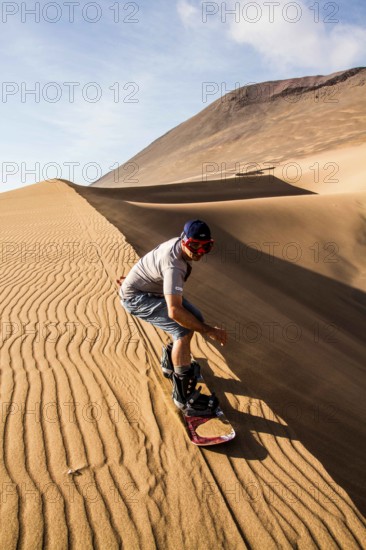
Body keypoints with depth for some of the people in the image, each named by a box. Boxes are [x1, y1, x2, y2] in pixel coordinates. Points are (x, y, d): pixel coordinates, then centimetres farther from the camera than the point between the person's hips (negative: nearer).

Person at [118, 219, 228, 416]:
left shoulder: (181, 243, -7)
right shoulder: (174, 265, -36)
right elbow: (174, 311, -44)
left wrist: (139, 273, 27)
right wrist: (209, 331, -36)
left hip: (154, 289, 9)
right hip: (135, 298, -9)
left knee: (195, 319, 5)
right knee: (184, 329, -24)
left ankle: (170, 363, 28)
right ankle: (183, 396, -11)